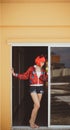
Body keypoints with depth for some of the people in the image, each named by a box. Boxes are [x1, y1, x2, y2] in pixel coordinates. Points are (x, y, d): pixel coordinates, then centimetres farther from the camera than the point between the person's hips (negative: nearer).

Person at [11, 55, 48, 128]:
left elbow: (46, 78, 8)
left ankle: (33, 122, 17)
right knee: (37, 105, -14)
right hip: (33, 88, -5)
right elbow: (25, 76, -5)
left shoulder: (43, 70, 9)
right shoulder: (31, 69, -4)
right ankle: (31, 120, 4)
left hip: (40, 88, 5)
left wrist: (43, 78, -13)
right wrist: (15, 74, -12)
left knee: (36, 106, 7)